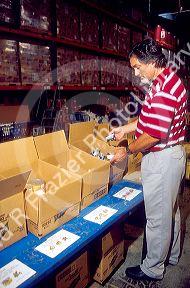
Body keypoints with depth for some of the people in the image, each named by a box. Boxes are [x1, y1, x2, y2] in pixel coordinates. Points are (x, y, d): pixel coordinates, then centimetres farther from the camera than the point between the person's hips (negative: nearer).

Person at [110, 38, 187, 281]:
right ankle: (171, 254, 45)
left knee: (157, 216, 6)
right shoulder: (168, 79, 10)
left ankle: (152, 269, 28)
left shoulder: (163, 89, -25)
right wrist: (125, 128, 12)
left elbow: (154, 135, -25)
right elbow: (151, 118, 16)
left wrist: (127, 151, -12)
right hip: (171, 154, 11)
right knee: (170, 210, 24)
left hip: (162, 159, -11)